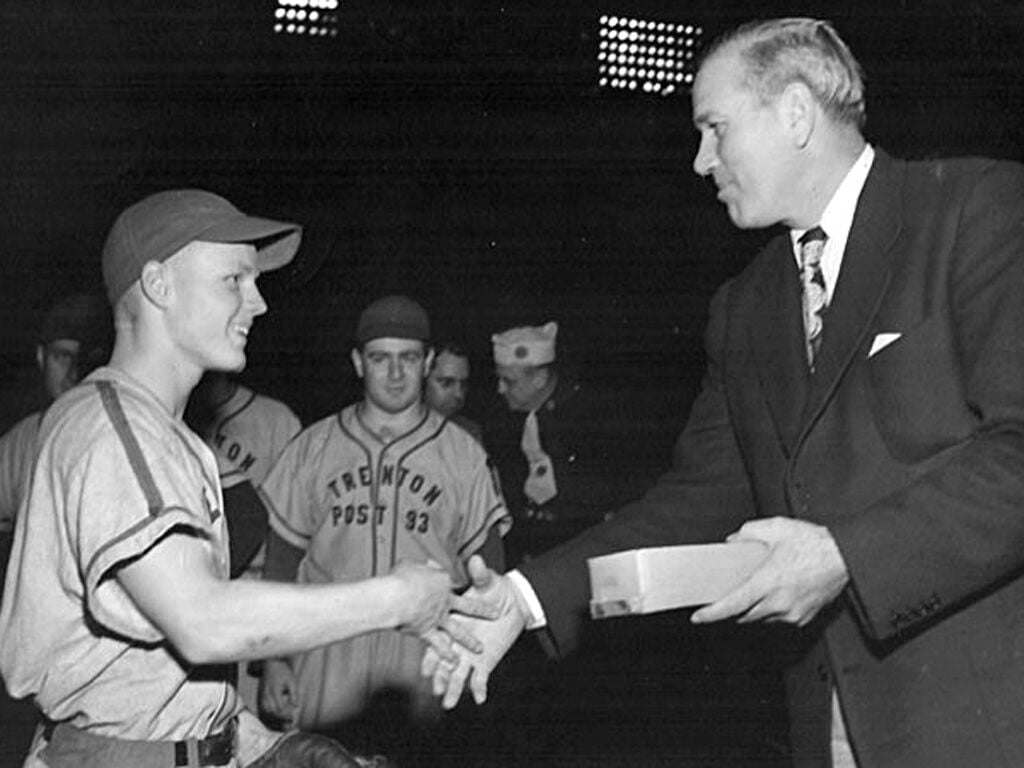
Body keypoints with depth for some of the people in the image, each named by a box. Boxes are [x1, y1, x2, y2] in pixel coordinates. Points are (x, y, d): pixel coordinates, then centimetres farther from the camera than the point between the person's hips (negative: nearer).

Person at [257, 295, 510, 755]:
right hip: (327, 655, 1)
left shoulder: (463, 454, 4)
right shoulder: (312, 448, 7)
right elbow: (283, 559, 10)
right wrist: (274, 658, 5)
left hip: (425, 662, 0)